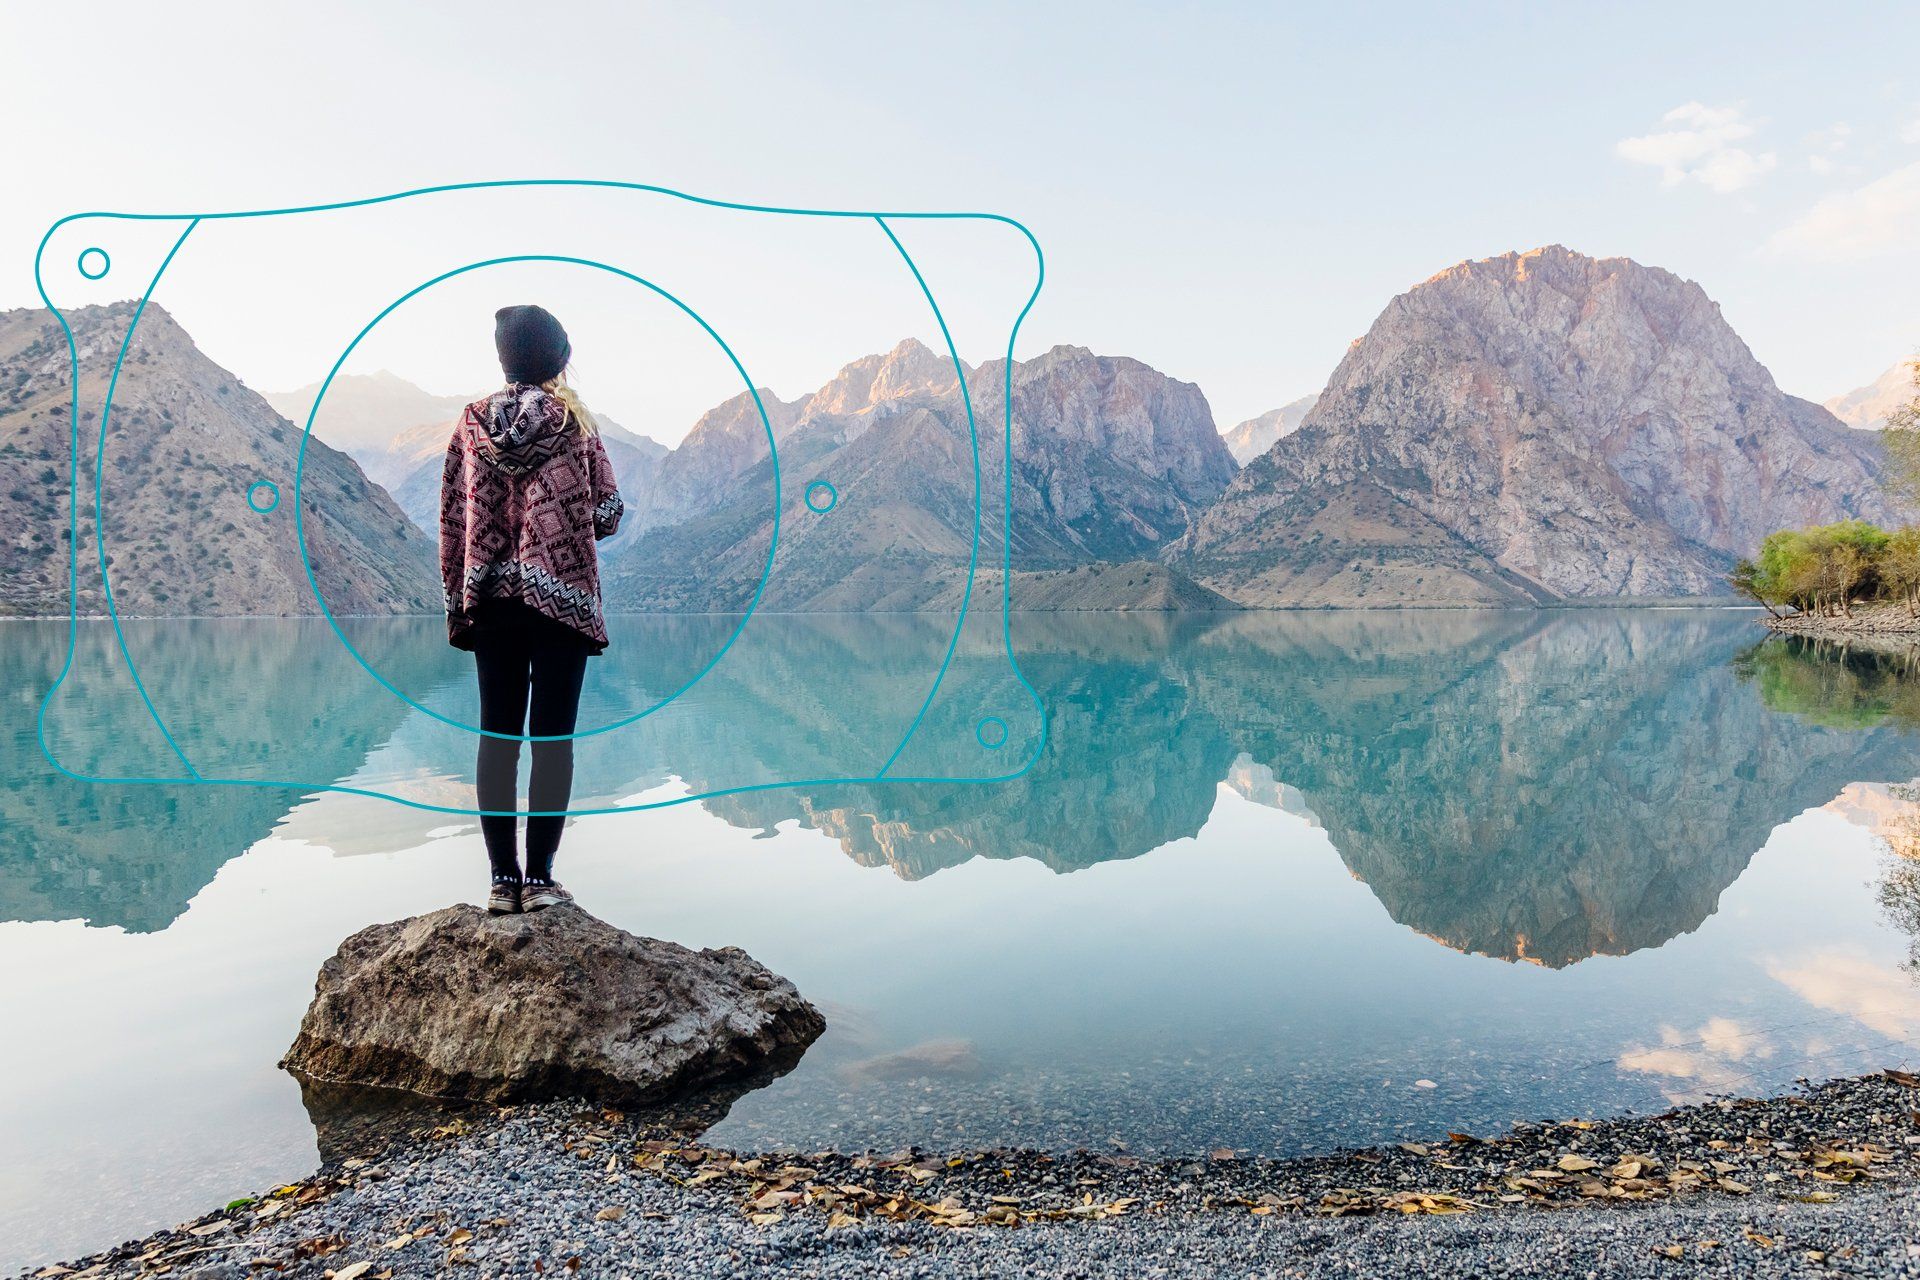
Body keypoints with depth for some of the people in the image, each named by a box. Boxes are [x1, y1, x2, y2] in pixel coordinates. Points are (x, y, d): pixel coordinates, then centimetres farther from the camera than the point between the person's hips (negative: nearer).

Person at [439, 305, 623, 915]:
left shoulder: (472, 422, 4)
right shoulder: (574, 420, -3)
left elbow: (451, 519, 5)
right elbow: (609, 512, -3)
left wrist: (457, 595, 12)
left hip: (491, 599, 3)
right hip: (562, 595, -2)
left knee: (497, 734, 7)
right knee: (553, 736, 1)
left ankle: (503, 878, 8)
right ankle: (540, 877, 2)